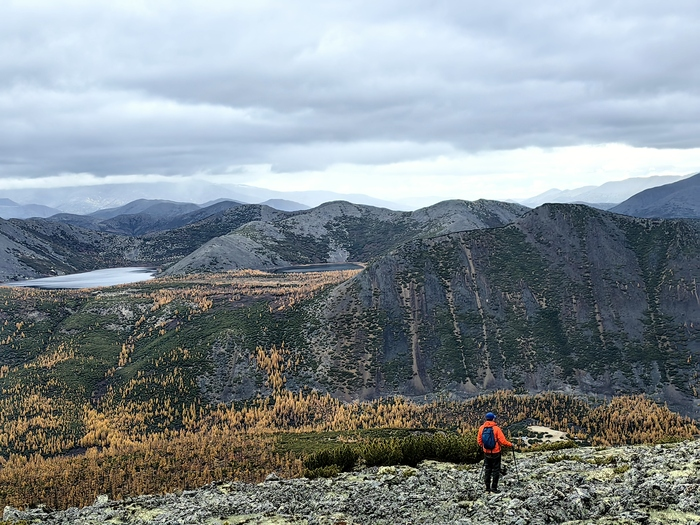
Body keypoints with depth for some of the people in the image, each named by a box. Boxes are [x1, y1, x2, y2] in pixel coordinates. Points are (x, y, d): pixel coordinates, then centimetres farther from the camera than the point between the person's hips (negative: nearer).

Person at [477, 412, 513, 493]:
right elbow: (502, 441, -17)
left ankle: (487, 487, 18)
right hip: (495, 452, -4)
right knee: (496, 470, 7)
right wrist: (510, 444, 1)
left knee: (487, 469, 15)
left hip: (486, 452, 4)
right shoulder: (496, 428, -19)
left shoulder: (482, 428, -5)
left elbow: (479, 440, 3)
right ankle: (494, 487, 7)